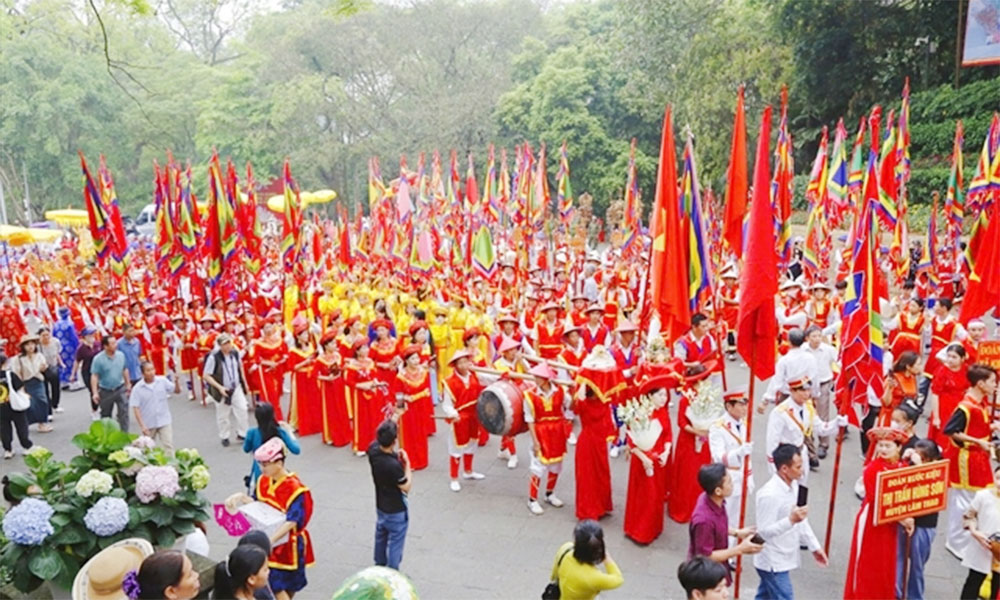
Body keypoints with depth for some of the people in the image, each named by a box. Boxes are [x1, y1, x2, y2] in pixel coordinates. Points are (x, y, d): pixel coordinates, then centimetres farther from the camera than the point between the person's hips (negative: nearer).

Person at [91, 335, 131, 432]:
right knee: (105, 415, 15)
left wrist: (128, 385, 15)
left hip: (120, 389, 2)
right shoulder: (98, 359, -15)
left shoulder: (121, 355, -3)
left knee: (123, 412, -6)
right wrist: (95, 393, -19)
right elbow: (94, 376, -14)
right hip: (105, 391, -2)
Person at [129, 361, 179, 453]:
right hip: (148, 424, 0)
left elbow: (177, 390, -2)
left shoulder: (162, 381, -6)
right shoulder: (137, 388, -11)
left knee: (168, 446, -7)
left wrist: (176, 381, -22)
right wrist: (142, 425, -16)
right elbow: (135, 408, -11)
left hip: (164, 421, 0)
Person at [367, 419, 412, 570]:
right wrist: (407, 463, -18)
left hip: (381, 505, 8)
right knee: (395, 542, 13)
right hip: (396, 509, -8)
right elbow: (406, 488, -22)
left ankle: (379, 566, 48)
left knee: (381, 536, 28)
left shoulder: (373, 449, -19)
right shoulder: (394, 465, -38)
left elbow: (379, 440, 7)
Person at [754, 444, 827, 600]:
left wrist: (814, 546, 14)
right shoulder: (769, 494, -28)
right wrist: (791, 520, -35)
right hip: (773, 563, -9)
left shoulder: (793, 485, 1)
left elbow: (800, 519, 14)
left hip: (781, 559, 9)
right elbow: (764, 532, -25)